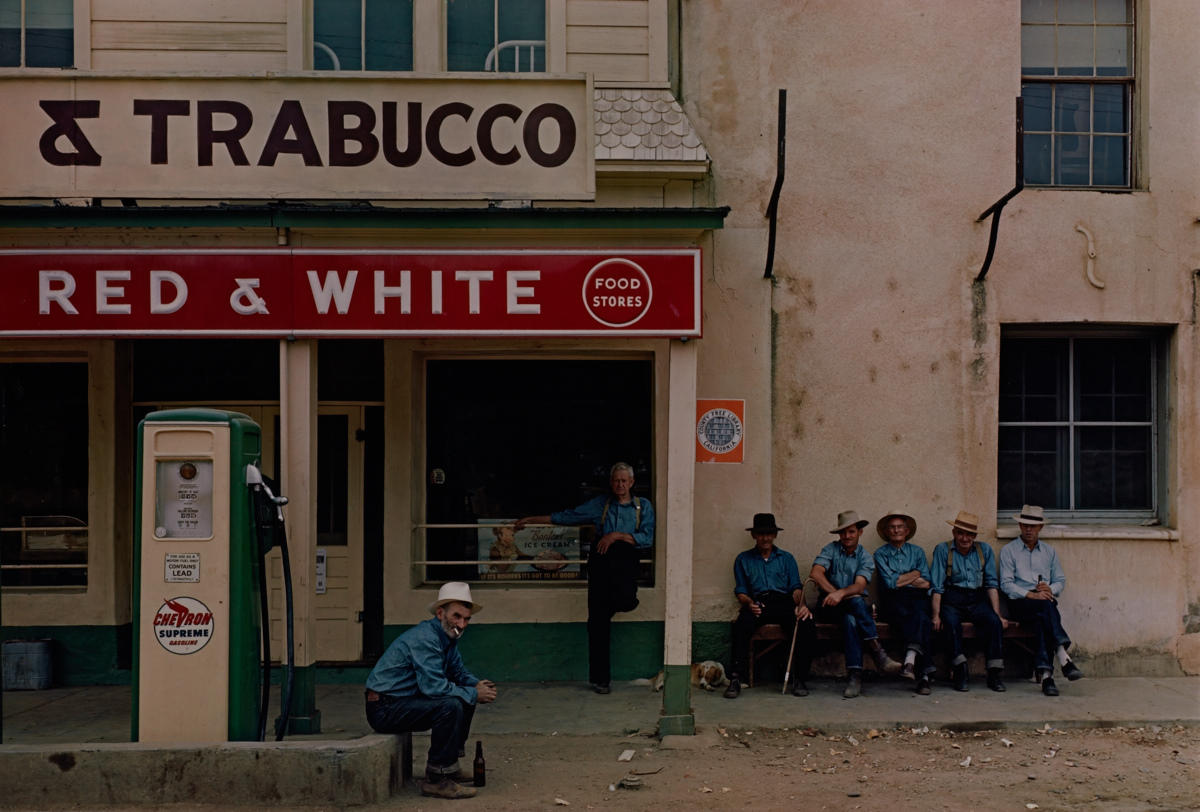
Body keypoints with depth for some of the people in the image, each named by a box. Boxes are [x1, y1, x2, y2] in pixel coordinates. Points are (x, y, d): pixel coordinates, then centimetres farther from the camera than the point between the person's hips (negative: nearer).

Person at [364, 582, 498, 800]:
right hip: (385, 708, -10)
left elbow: (458, 671, 21)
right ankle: (436, 779, -20)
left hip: (407, 700, 10)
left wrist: (476, 685, -2)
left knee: (465, 698, 12)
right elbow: (434, 687, -29)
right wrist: (474, 694, -17)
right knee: (450, 706, -28)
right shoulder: (425, 638, -22)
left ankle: (448, 765, 15)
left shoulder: (447, 635, 9)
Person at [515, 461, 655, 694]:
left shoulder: (643, 506, 13)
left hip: (626, 555, -2)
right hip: (601, 558, 2)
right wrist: (531, 520, 22)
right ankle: (600, 678, 1)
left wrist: (616, 535, -6)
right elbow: (566, 517, 23)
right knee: (598, 619, -6)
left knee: (624, 599, -32)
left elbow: (647, 539, 2)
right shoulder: (599, 504, 19)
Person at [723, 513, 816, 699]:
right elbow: (740, 591, 13)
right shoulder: (743, 559, 20)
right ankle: (735, 679, -36)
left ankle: (801, 679, -23)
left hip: (784, 602, 1)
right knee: (742, 625, -37)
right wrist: (749, 604, -11)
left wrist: (801, 604, -11)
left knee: (807, 624, -32)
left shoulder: (786, 558, 22)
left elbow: (796, 587, 12)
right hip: (757, 603, -1)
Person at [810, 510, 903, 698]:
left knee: (850, 619, -33)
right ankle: (877, 651, -35)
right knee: (855, 601, -33)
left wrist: (841, 593, -32)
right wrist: (834, 593, -27)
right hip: (830, 606, -1)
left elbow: (859, 585, -12)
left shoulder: (865, 557, 7)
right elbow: (816, 573, -12)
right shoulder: (831, 549, 6)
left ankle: (854, 675, -37)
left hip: (855, 605, 1)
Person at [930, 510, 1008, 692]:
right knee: (952, 622, -33)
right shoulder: (943, 550, 3)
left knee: (994, 621, -27)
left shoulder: (984, 550, 11)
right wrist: (936, 616, -13)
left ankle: (995, 673, -23)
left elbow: (992, 585, 8)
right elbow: (937, 587, -2)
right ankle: (959, 673, -33)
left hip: (977, 599, 2)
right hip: (952, 599, -2)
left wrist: (997, 614, -2)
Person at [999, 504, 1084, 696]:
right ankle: (1063, 657, -49)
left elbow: (1060, 580, 18)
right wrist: (1031, 595, -16)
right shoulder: (1008, 550, 10)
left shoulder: (1049, 551, 23)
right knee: (1046, 606, -36)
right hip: (1020, 603, -3)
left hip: (1045, 604, 3)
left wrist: (1050, 589, -7)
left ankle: (1045, 673, -46)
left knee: (1041, 619, -35)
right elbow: (1006, 584, -1)